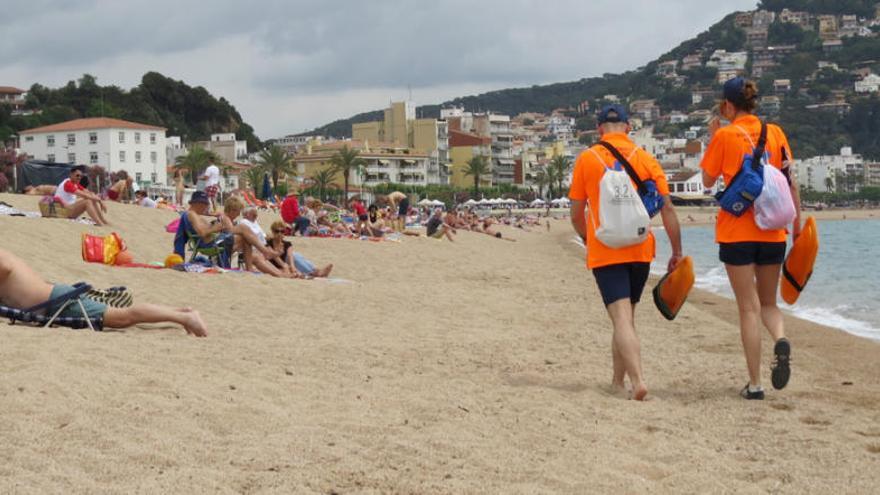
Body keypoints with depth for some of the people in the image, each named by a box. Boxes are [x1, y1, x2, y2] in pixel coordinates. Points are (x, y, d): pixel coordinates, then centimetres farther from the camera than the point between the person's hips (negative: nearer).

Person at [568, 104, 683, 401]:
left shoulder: (586, 160, 1)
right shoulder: (646, 159, 3)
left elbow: (576, 213, 4)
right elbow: (667, 208, -1)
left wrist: (589, 240, 23)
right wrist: (677, 251, 6)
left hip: (604, 252, -3)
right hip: (640, 250, 3)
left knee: (621, 319, -9)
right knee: (626, 317, 17)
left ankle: (637, 380, -26)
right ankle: (617, 381, 27)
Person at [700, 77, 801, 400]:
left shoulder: (725, 136, -5)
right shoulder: (775, 133, 5)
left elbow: (707, 180, 4)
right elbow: (791, 182, 4)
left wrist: (711, 139, 10)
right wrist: (797, 226, 9)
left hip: (737, 231, -3)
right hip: (772, 231, 3)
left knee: (749, 308, 1)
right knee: (768, 303, 18)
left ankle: (755, 384, 1)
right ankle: (781, 340, -13)